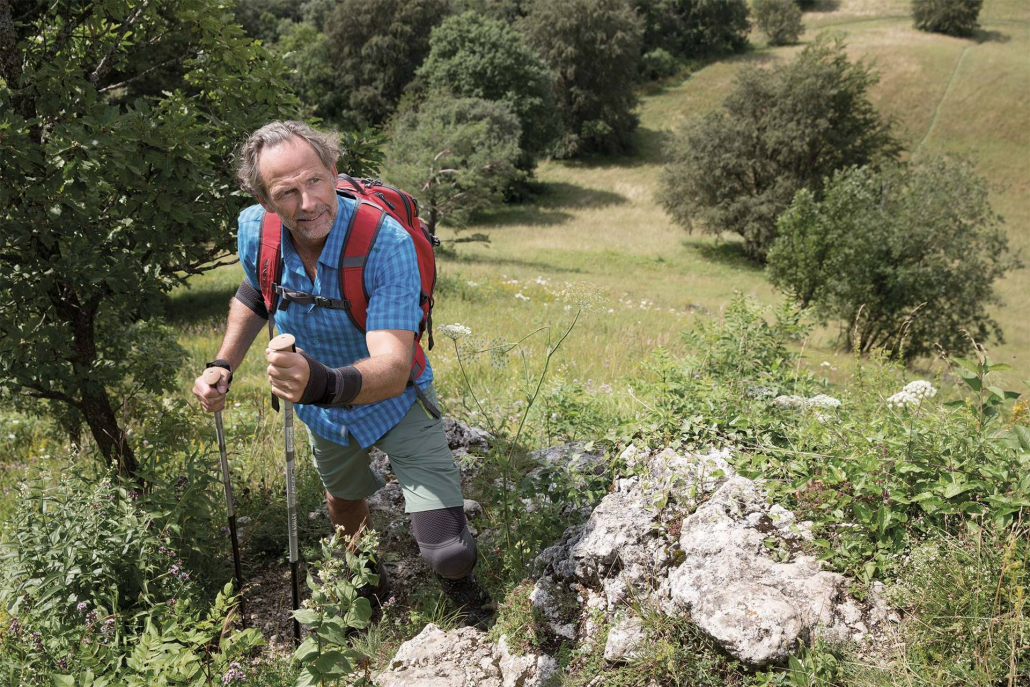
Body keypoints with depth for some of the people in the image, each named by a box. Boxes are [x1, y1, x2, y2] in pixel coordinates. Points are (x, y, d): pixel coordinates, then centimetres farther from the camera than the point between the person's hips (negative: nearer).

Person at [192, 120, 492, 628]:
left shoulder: (387, 244, -36)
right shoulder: (255, 229, -20)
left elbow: (393, 369, -46)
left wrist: (325, 384, -66)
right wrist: (224, 365, -7)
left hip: (396, 404, -5)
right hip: (322, 411, 5)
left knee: (447, 552, -13)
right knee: (343, 503, 30)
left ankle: (469, 603, 27)